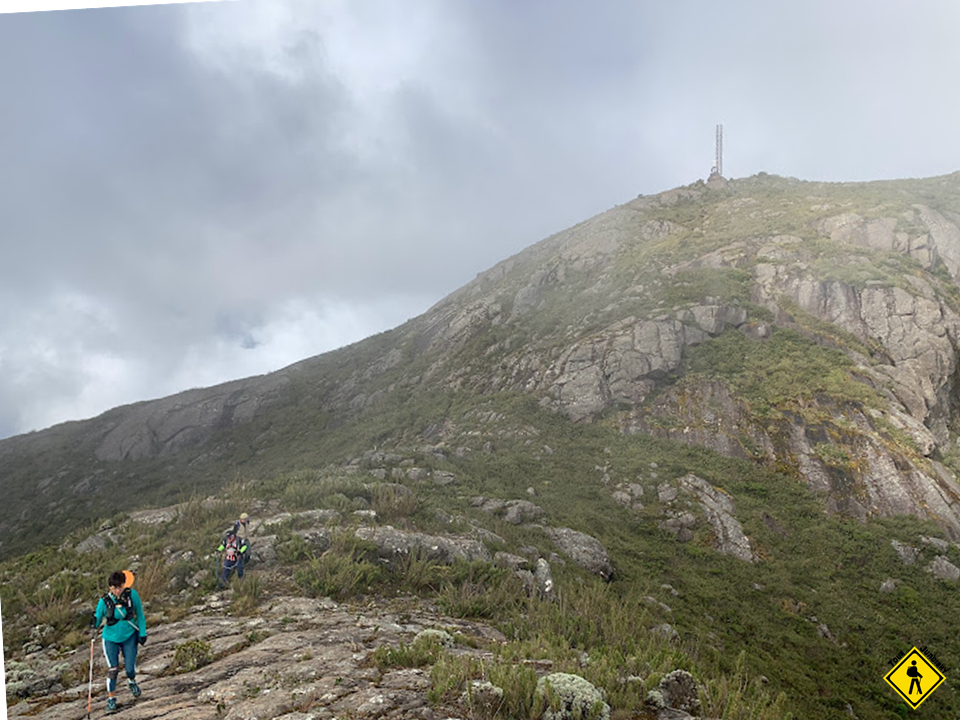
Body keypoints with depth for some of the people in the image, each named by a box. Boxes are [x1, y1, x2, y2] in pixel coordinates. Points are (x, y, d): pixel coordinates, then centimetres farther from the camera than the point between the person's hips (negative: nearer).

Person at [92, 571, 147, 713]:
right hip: (111, 638, 0)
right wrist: (94, 622, -32)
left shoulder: (132, 595, -15)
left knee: (130, 668, -1)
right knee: (112, 669, -4)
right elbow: (98, 622, -8)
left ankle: (131, 681, 36)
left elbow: (140, 614, -2)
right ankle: (111, 699, 18)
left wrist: (142, 633, -2)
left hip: (129, 636, 1)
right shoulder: (104, 601, -17)